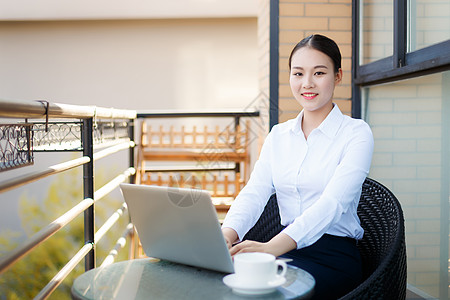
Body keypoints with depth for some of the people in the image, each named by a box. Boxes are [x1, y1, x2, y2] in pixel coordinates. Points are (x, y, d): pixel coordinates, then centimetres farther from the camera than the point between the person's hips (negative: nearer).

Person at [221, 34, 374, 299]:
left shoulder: (356, 133, -4)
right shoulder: (278, 135, 13)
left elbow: (333, 203, -19)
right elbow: (254, 192, 0)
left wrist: (272, 247, -35)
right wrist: (228, 233, -23)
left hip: (334, 256, -4)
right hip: (287, 250, 4)